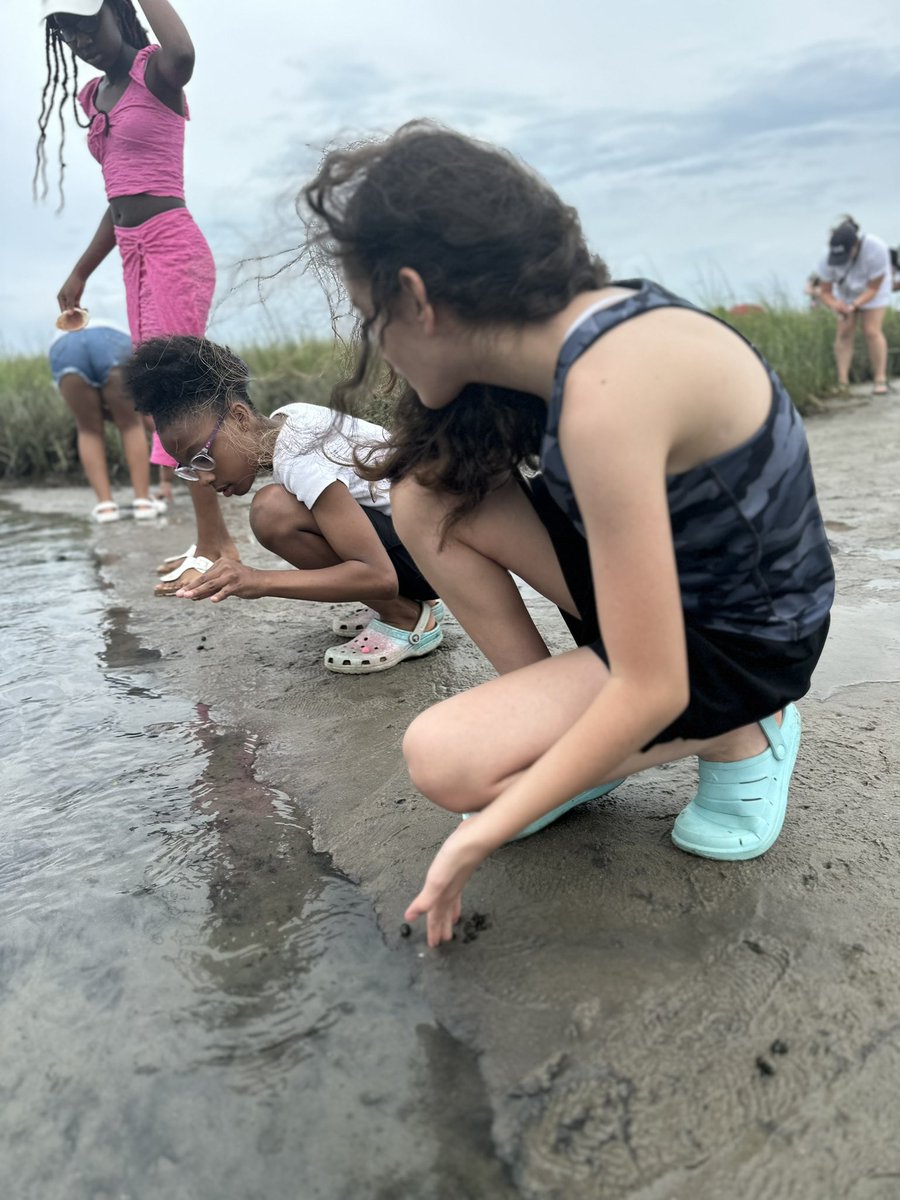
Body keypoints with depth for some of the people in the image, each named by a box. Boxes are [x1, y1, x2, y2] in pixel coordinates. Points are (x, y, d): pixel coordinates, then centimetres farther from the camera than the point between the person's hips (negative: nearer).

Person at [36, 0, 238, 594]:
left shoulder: (155, 71, -3)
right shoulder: (96, 96, 18)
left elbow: (183, 53, -30)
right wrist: (81, 272, 24)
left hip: (173, 248, -9)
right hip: (133, 255, 9)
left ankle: (216, 544, -10)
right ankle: (213, 539, 12)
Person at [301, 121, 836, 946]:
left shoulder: (604, 392, -32)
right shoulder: (562, 329, -6)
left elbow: (650, 691, -31)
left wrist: (480, 838, -22)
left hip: (742, 637, -8)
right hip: (672, 567, 8)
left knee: (445, 761, -19)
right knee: (430, 498, -4)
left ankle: (737, 736, 1)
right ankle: (566, 742, 4)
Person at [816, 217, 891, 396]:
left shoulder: (876, 250, -37)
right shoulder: (829, 258, -32)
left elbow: (873, 289, -27)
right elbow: (824, 292, -22)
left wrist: (854, 305, -42)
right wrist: (834, 305, -44)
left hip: (873, 288, -2)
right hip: (845, 291, 2)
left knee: (872, 330, -12)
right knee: (844, 331, -9)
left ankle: (880, 379, -7)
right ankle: (842, 381, -10)